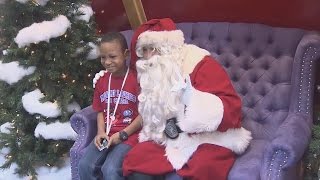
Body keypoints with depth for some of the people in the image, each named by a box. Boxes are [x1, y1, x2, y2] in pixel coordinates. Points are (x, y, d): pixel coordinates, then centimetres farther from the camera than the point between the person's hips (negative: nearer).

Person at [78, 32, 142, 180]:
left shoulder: (136, 79, -9)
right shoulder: (101, 80, 9)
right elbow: (100, 111, 15)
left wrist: (122, 135, -12)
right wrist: (101, 132, -3)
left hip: (129, 134, -5)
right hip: (106, 135, 5)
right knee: (85, 165, -14)